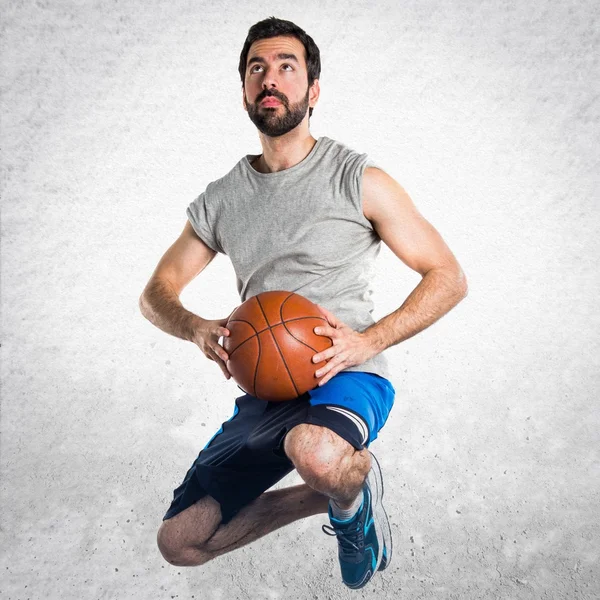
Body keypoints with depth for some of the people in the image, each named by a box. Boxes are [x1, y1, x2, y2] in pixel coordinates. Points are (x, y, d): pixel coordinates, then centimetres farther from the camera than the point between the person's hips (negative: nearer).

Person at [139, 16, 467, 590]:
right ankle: (329, 493, 20)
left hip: (347, 380, -5)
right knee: (179, 542, 3)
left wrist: (368, 340, -17)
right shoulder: (220, 199, 8)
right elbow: (156, 293, 13)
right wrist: (197, 328, -10)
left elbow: (449, 277, -3)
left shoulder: (359, 181, -4)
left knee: (315, 452, -40)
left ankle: (356, 486, -1)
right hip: (264, 394, 5)